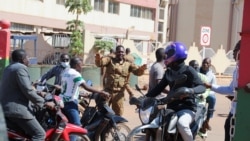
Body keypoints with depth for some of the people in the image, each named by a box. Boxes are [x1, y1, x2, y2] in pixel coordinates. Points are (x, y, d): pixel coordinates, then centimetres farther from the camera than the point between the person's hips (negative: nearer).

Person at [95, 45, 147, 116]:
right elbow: (100, 63, -15)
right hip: (107, 91, -1)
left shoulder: (128, 63, 6)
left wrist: (141, 69, -27)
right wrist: (98, 59, -39)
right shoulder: (110, 60, 1)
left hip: (119, 93, 1)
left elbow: (137, 71, -3)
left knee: (118, 113, 11)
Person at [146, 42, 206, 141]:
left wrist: (191, 90, -38)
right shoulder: (168, 72, 13)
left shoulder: (188, 70, -7)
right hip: (171, 107, 7)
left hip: (186, 108, -7)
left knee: (182, 124, -37)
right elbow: (159, 88, 12)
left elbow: (202, 87, -16)